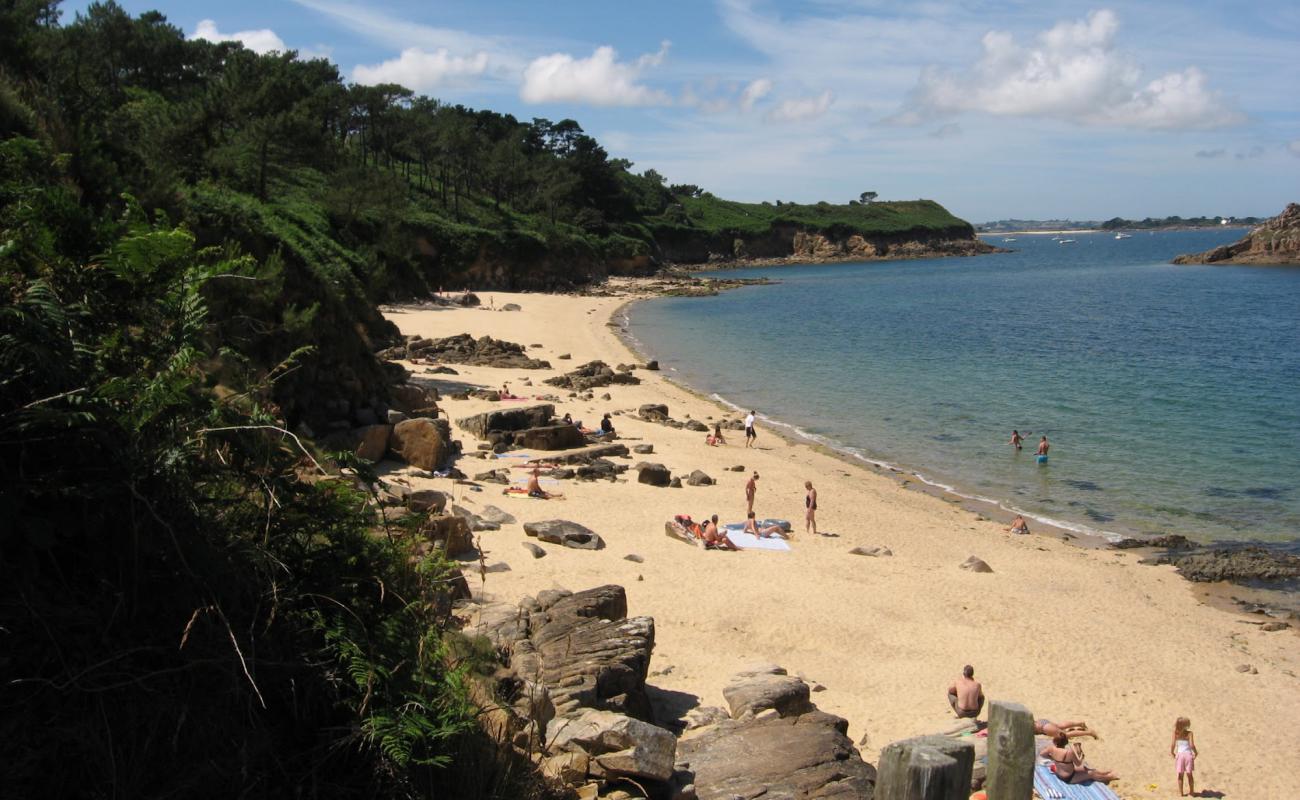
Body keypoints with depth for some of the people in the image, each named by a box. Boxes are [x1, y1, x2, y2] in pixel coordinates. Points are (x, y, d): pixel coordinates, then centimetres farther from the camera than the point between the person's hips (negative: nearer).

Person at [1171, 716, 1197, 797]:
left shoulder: (1175, 733, -5)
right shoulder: (1189, 733, -10)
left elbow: (1173, 744, -8)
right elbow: (1192, 745, -17)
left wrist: (1172, 752, 9)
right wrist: (1195, 752, 1)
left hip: (1179, 755, 1)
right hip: (1188, 754, -1)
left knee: (1180, 775, 11)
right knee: (1189, 774, 13)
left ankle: (1180, 793, 14)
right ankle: (1192, 792, 22)